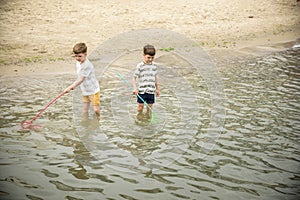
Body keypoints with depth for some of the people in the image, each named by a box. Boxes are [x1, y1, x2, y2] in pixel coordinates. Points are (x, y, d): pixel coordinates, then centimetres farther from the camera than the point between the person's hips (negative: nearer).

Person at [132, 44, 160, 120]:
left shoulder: (154, 66, 5)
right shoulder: (140, 66, -8)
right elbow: (134, 78, -6)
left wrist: (157, 89, 21)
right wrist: (135, 88, -18)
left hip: (151, 91, 3)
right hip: (141, 91, -3)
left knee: (150, 106, 10)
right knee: (141, 106, 3)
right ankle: (139, 118, 19)